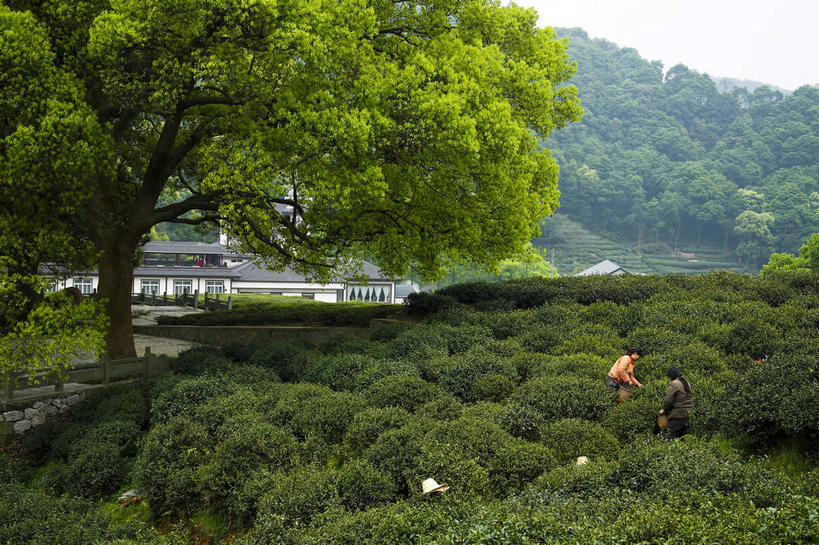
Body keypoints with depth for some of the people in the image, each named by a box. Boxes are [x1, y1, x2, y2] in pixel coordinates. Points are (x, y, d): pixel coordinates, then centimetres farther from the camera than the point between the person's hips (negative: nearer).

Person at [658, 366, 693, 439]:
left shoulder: (673, 385, -14)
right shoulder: (686, 383, 13)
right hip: (687, 413, 8)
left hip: (677, 416, -8)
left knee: (674, 438, -5)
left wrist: (664, 410, 1)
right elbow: (688, 398, 17)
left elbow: (668, 401, -16)